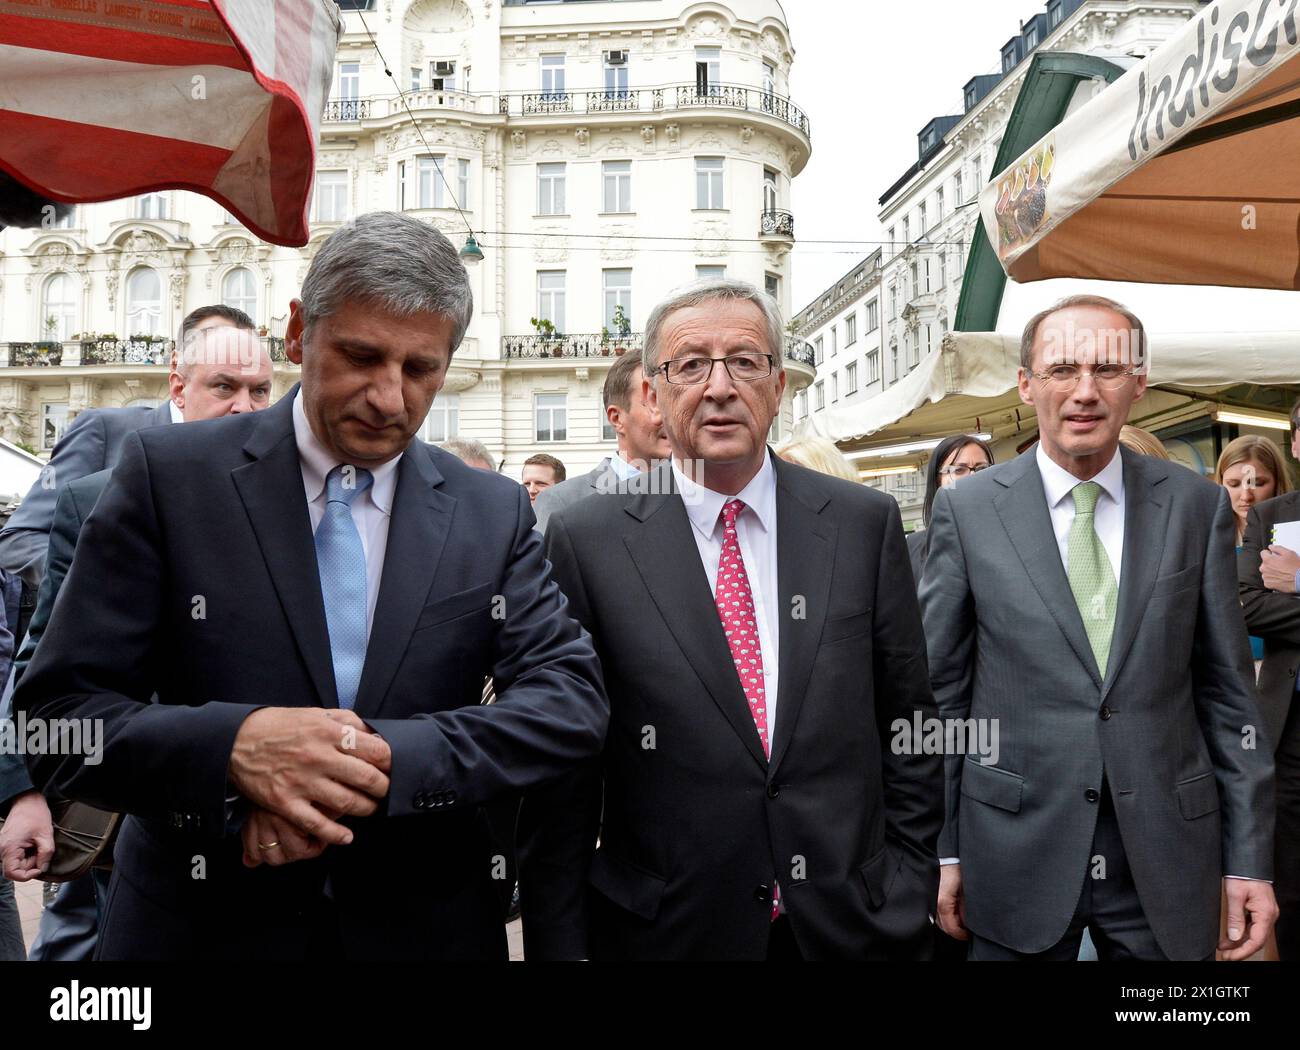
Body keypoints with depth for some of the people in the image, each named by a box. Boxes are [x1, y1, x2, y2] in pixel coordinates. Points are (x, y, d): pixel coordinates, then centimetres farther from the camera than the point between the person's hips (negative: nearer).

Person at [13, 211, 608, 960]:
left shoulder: (496, 514, -4)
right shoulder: (169, 476, -8)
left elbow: (573, 701, -10)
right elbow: (54, 716, -9)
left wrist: (387, 761, -24)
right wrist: (233, 744, -28)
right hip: (200, 925, -1)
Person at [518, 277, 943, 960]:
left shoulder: (866, 523, -2)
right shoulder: (585, 542, -8)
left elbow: (907, 728, 3)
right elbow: (557, 782, -5)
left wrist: (905, 901, 1)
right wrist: (560, 943, -5)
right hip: (662, 930, -1)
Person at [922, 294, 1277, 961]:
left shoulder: (1197, 506, 0)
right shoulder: (966, 511, -5)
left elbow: (1226, 689, 3)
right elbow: (940, 692, -2)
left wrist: (1248, 857, 2)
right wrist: (943, 851, -1)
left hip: (1167, 857, 2)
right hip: (1016, 852, -1)